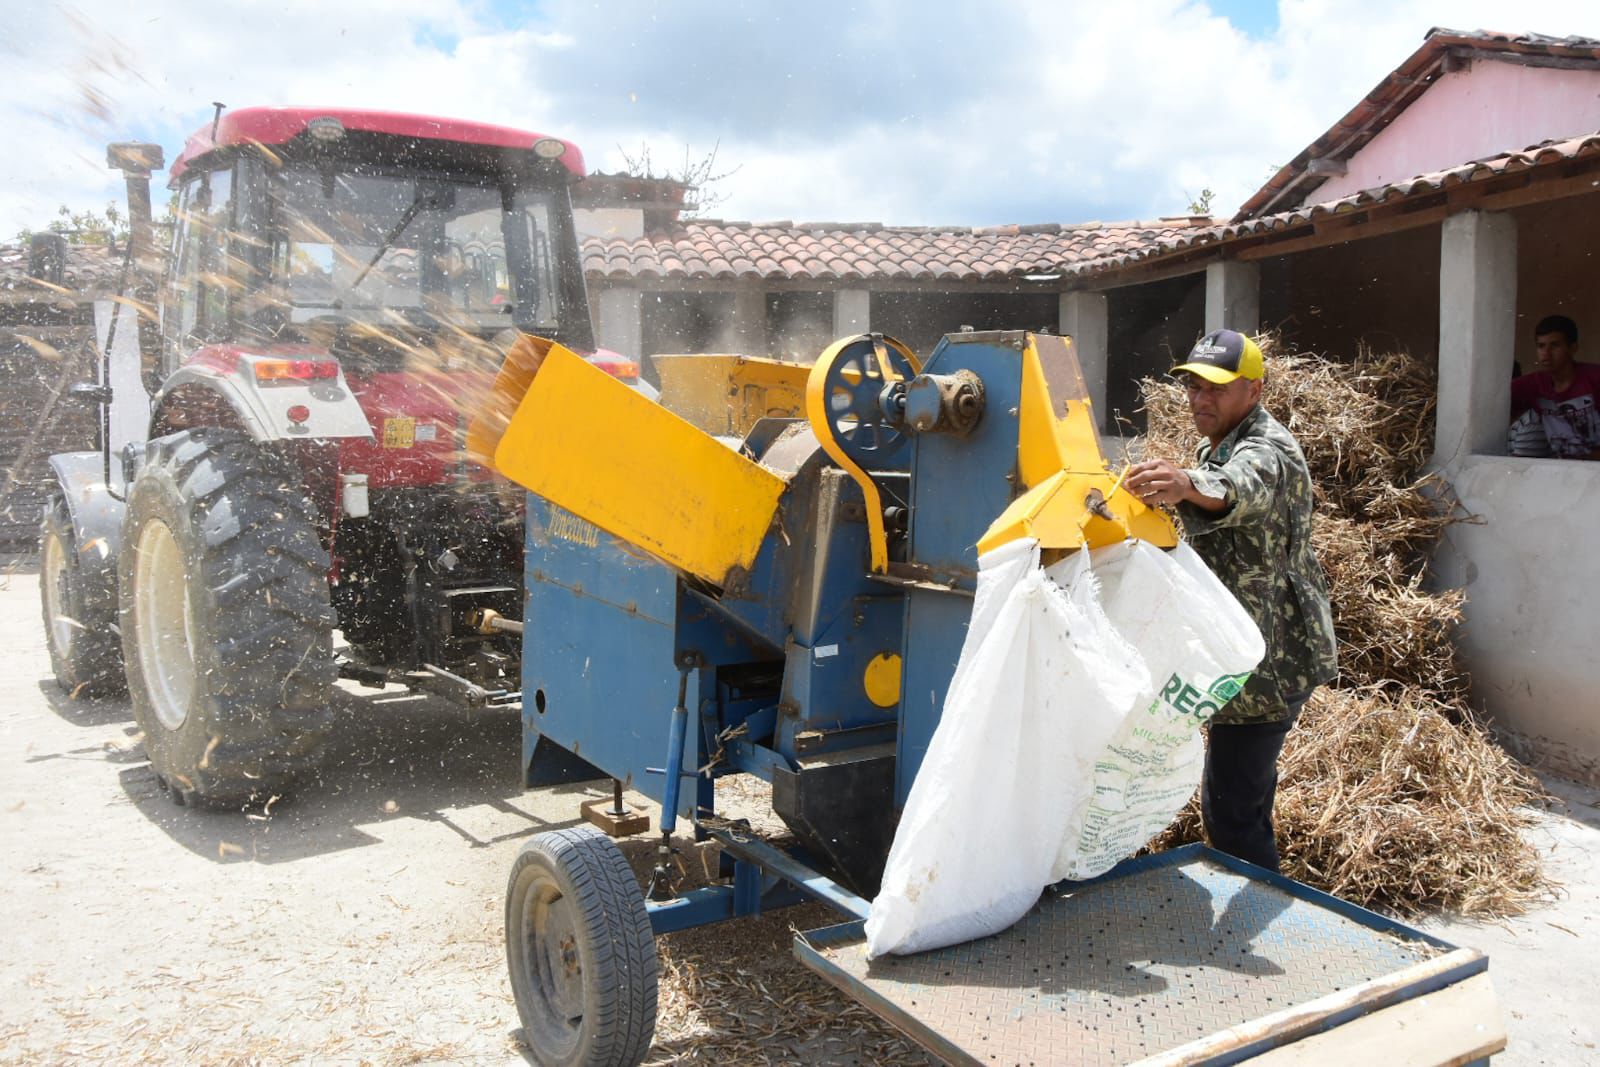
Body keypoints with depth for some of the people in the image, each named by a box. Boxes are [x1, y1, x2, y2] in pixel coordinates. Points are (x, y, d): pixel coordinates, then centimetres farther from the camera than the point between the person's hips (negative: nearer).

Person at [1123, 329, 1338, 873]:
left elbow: (1243, 484, -45)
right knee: (1241, 797, 22)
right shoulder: (1216, 447, 15)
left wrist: (1189, 485, -64)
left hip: (1266, 662, -11)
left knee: (1231, 813, -11)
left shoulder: (1268, 449, -19)